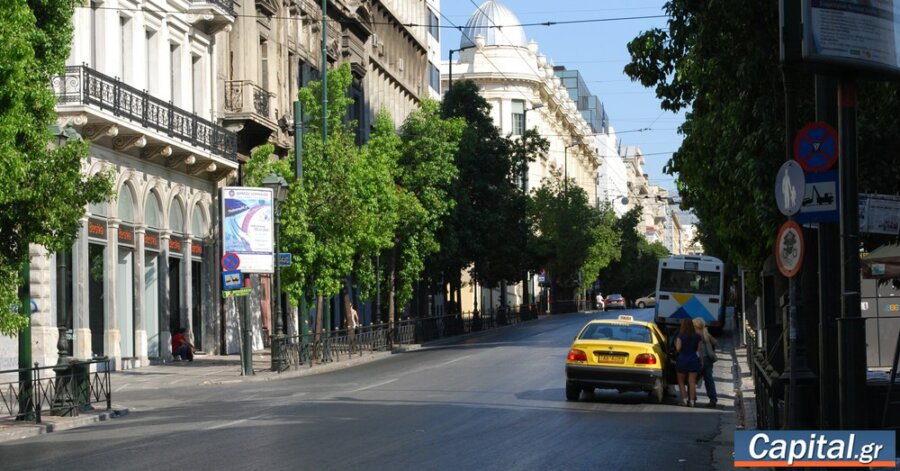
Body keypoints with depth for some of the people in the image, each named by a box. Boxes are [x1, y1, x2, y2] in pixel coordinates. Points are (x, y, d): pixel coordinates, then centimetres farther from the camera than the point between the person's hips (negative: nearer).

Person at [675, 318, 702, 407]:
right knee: (692, 382, 4)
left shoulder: (680, 336, -10)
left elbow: (678, 349, -14)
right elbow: (699, 350, 3)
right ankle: (692, 400, 0)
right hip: (694, 360, 3)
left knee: (681, 381, 11)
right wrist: (701, 360, 11)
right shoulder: (697, 336, 1)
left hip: (682, 360, -3)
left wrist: (676, 344, 6)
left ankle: (684, 398, -4)